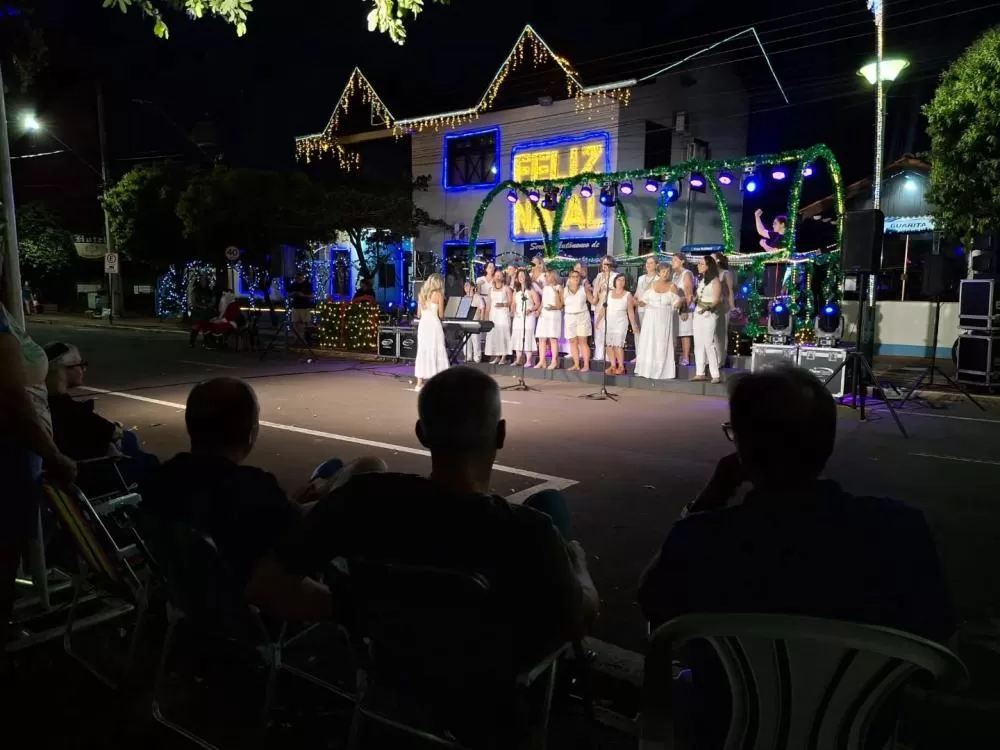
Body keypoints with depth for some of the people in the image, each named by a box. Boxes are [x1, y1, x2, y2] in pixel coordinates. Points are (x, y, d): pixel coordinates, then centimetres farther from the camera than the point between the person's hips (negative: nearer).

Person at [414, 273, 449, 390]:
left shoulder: (422, 294, 11)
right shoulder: (438, 294, -4)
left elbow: (418, 314, 13)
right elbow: (441, 315, -4)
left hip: (423, 324, 5)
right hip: (434, 325, -5)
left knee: (423, 351, 9)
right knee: (436, 352, -1)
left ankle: (420, 383, 10)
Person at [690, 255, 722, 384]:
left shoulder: (714, 281, -9)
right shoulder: (701, 280, 14)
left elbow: (716, 301, -15)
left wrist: (706, 308, -29)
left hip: (709, 314, -8)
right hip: (698, 313, 8)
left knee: (708, 343, -11)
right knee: (698, 343, 7)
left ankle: (716, 375, -8)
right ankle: (700, 373, 12)